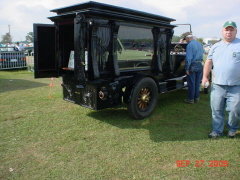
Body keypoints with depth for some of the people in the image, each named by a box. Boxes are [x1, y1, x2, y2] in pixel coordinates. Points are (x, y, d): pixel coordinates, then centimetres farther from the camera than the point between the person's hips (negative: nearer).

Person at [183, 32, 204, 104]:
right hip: (200, 65, 7)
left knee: (191, 84, 2)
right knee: (197, 83, 15)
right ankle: (197, 98, 24)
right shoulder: (200, 44, 10)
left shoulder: (190, 45, -14)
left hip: (193, 66, -7)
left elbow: (189, 58, -18)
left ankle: (191, 99, 9)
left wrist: (187, 68, -14)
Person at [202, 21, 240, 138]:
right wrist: (205, 77, 7)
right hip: (217, 86, 3)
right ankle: (217, 131, 22)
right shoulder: (215, 47, 12)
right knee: (216, 109, 8)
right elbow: (209, 61, 15)